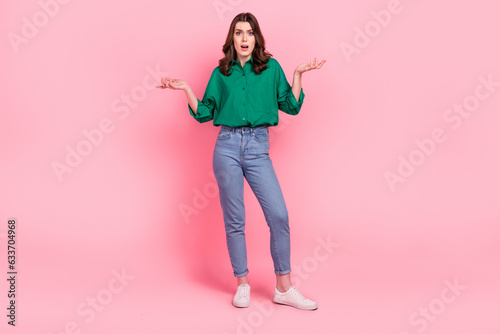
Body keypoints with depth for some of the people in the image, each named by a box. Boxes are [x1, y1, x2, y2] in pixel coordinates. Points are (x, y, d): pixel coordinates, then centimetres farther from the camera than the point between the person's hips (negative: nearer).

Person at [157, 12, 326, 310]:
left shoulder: (271, 67, 10)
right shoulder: (221, 73, 11)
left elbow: (292, 106, 9)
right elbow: (204, 113, 13)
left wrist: (298, 75, 2)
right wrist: (186, 89, 4)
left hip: (258, 148, 0)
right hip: (227, 146, 0)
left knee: (279, 215, -9)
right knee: (234, 219, 3)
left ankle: (284, 288, 5)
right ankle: (243, 284, 18)